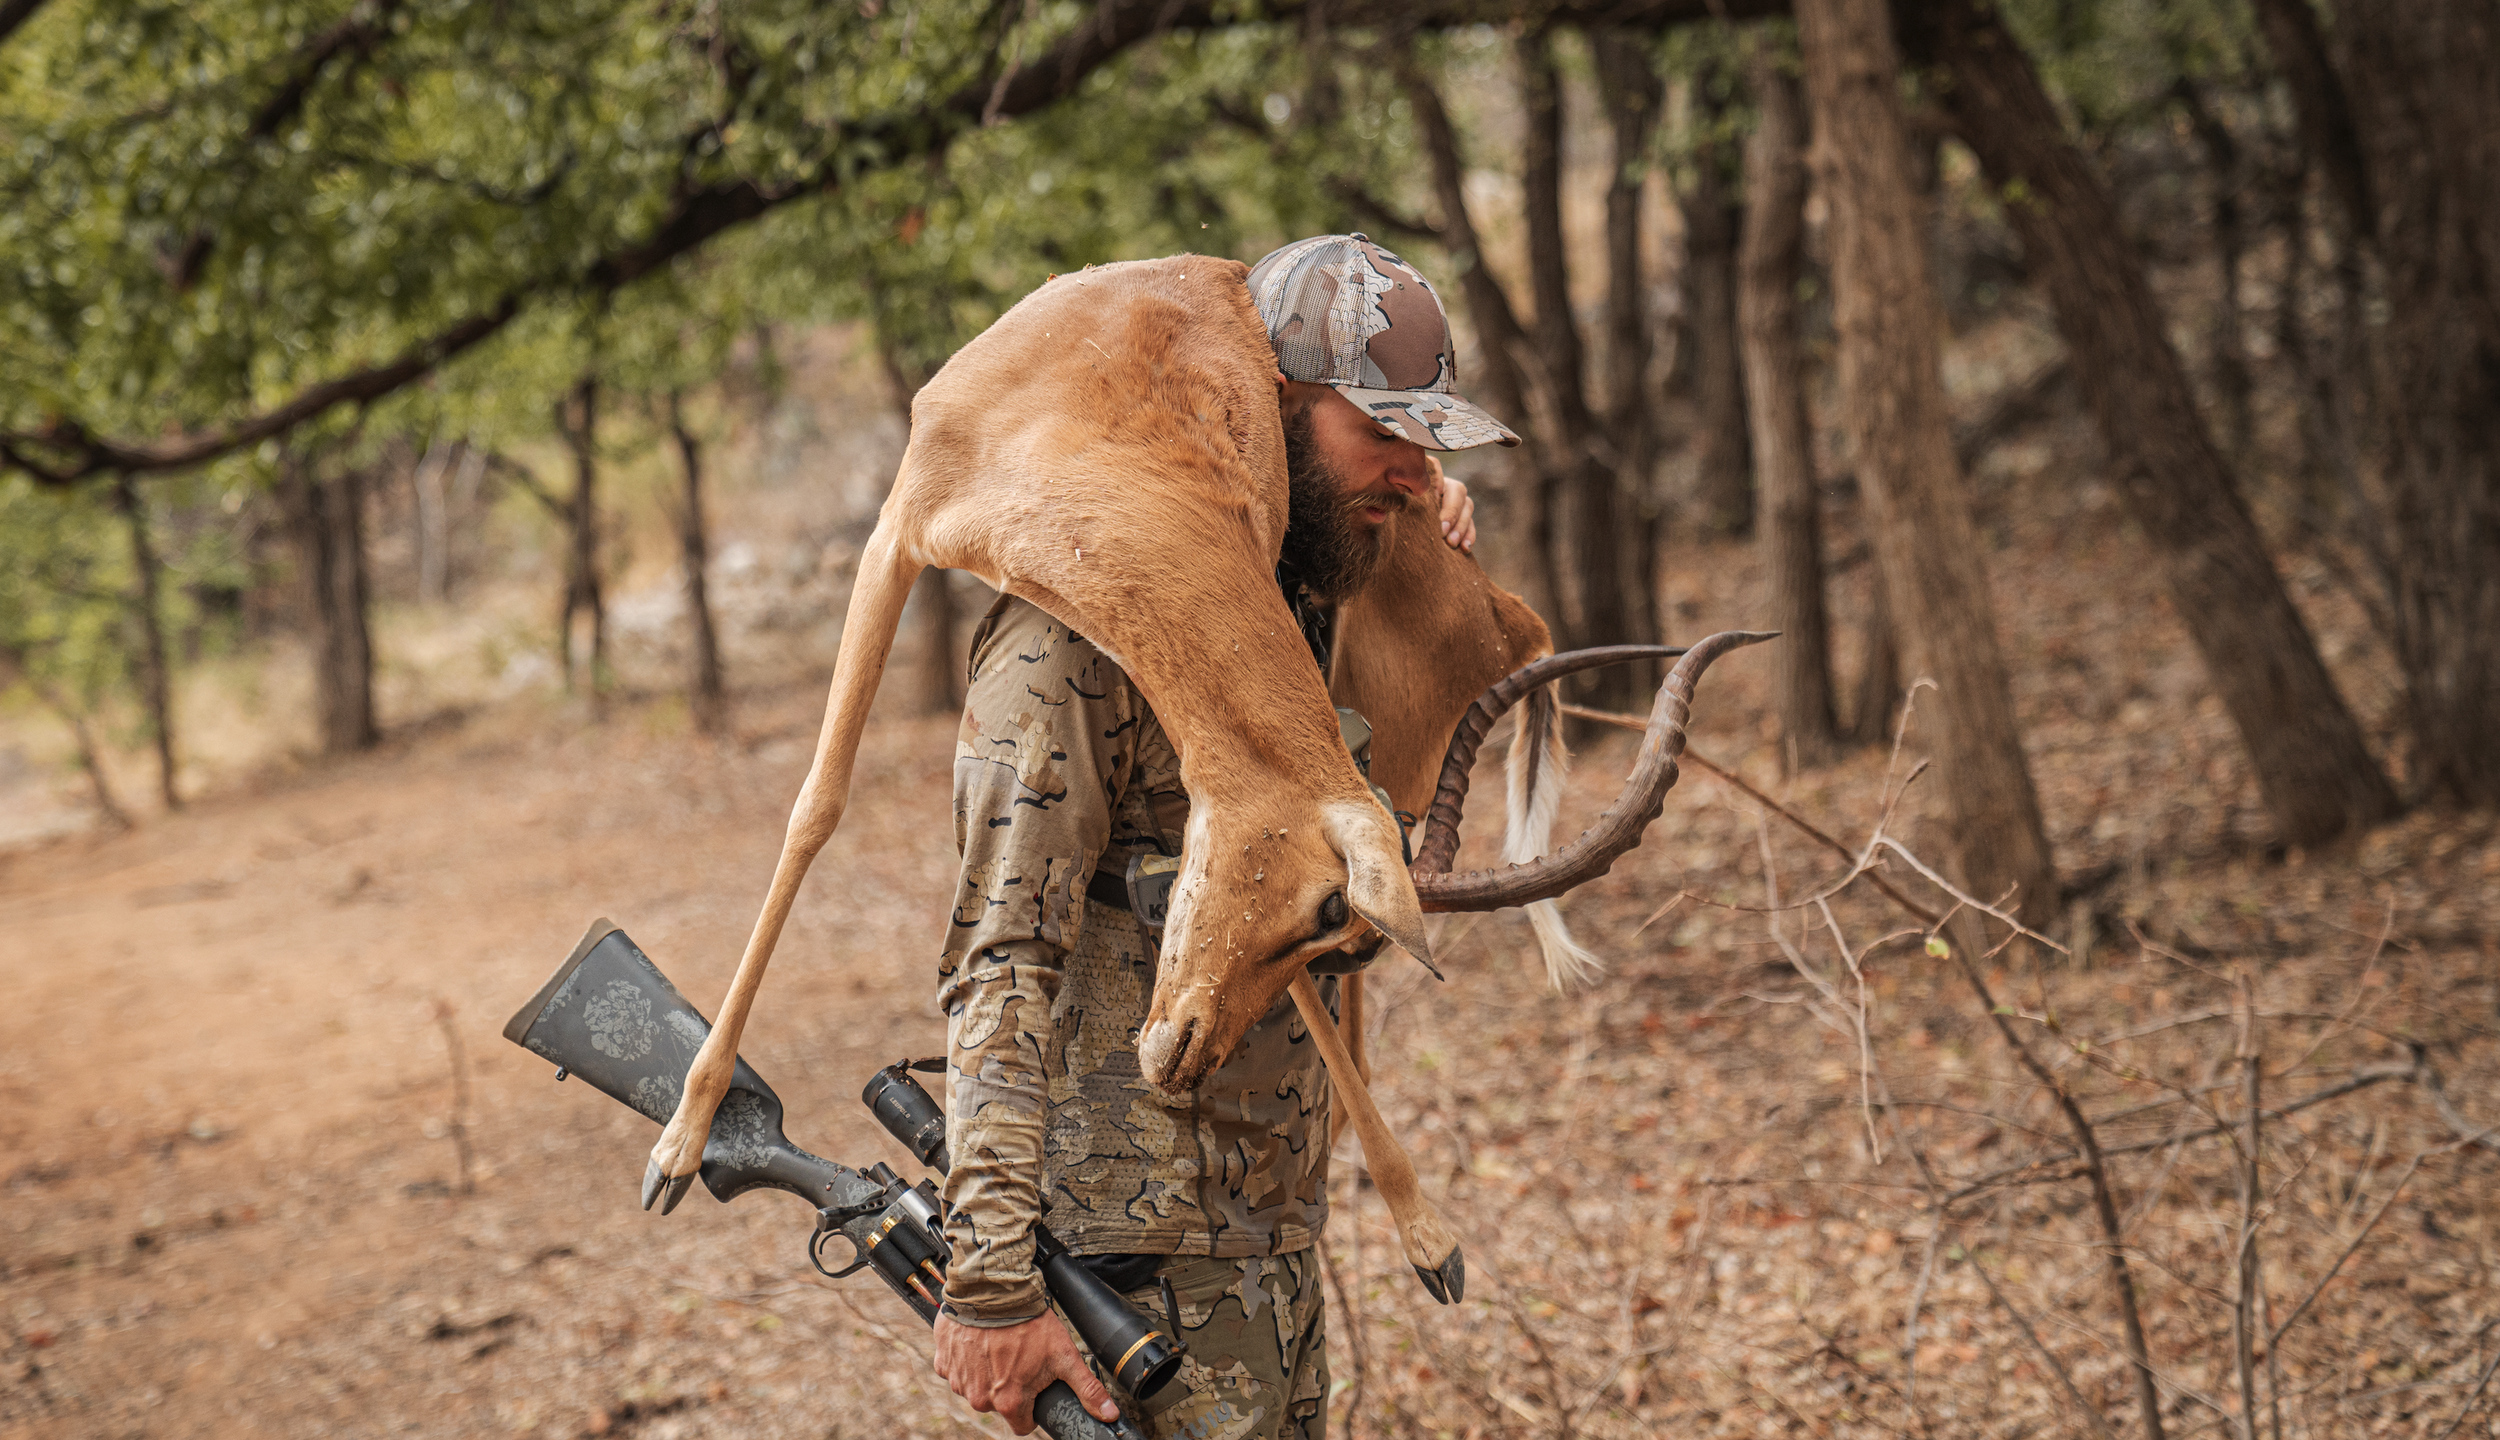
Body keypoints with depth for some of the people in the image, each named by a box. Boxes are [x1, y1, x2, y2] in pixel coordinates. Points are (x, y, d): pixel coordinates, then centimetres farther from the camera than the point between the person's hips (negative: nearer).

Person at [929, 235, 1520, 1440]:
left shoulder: (1298, 610, 11)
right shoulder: (1081, 635, -15)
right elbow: (1000, 962, -21)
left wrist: (1430, 518, 12)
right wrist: (992, 1275, -28)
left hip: (1276, 1239, 9)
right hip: (1140, 1259, -9)